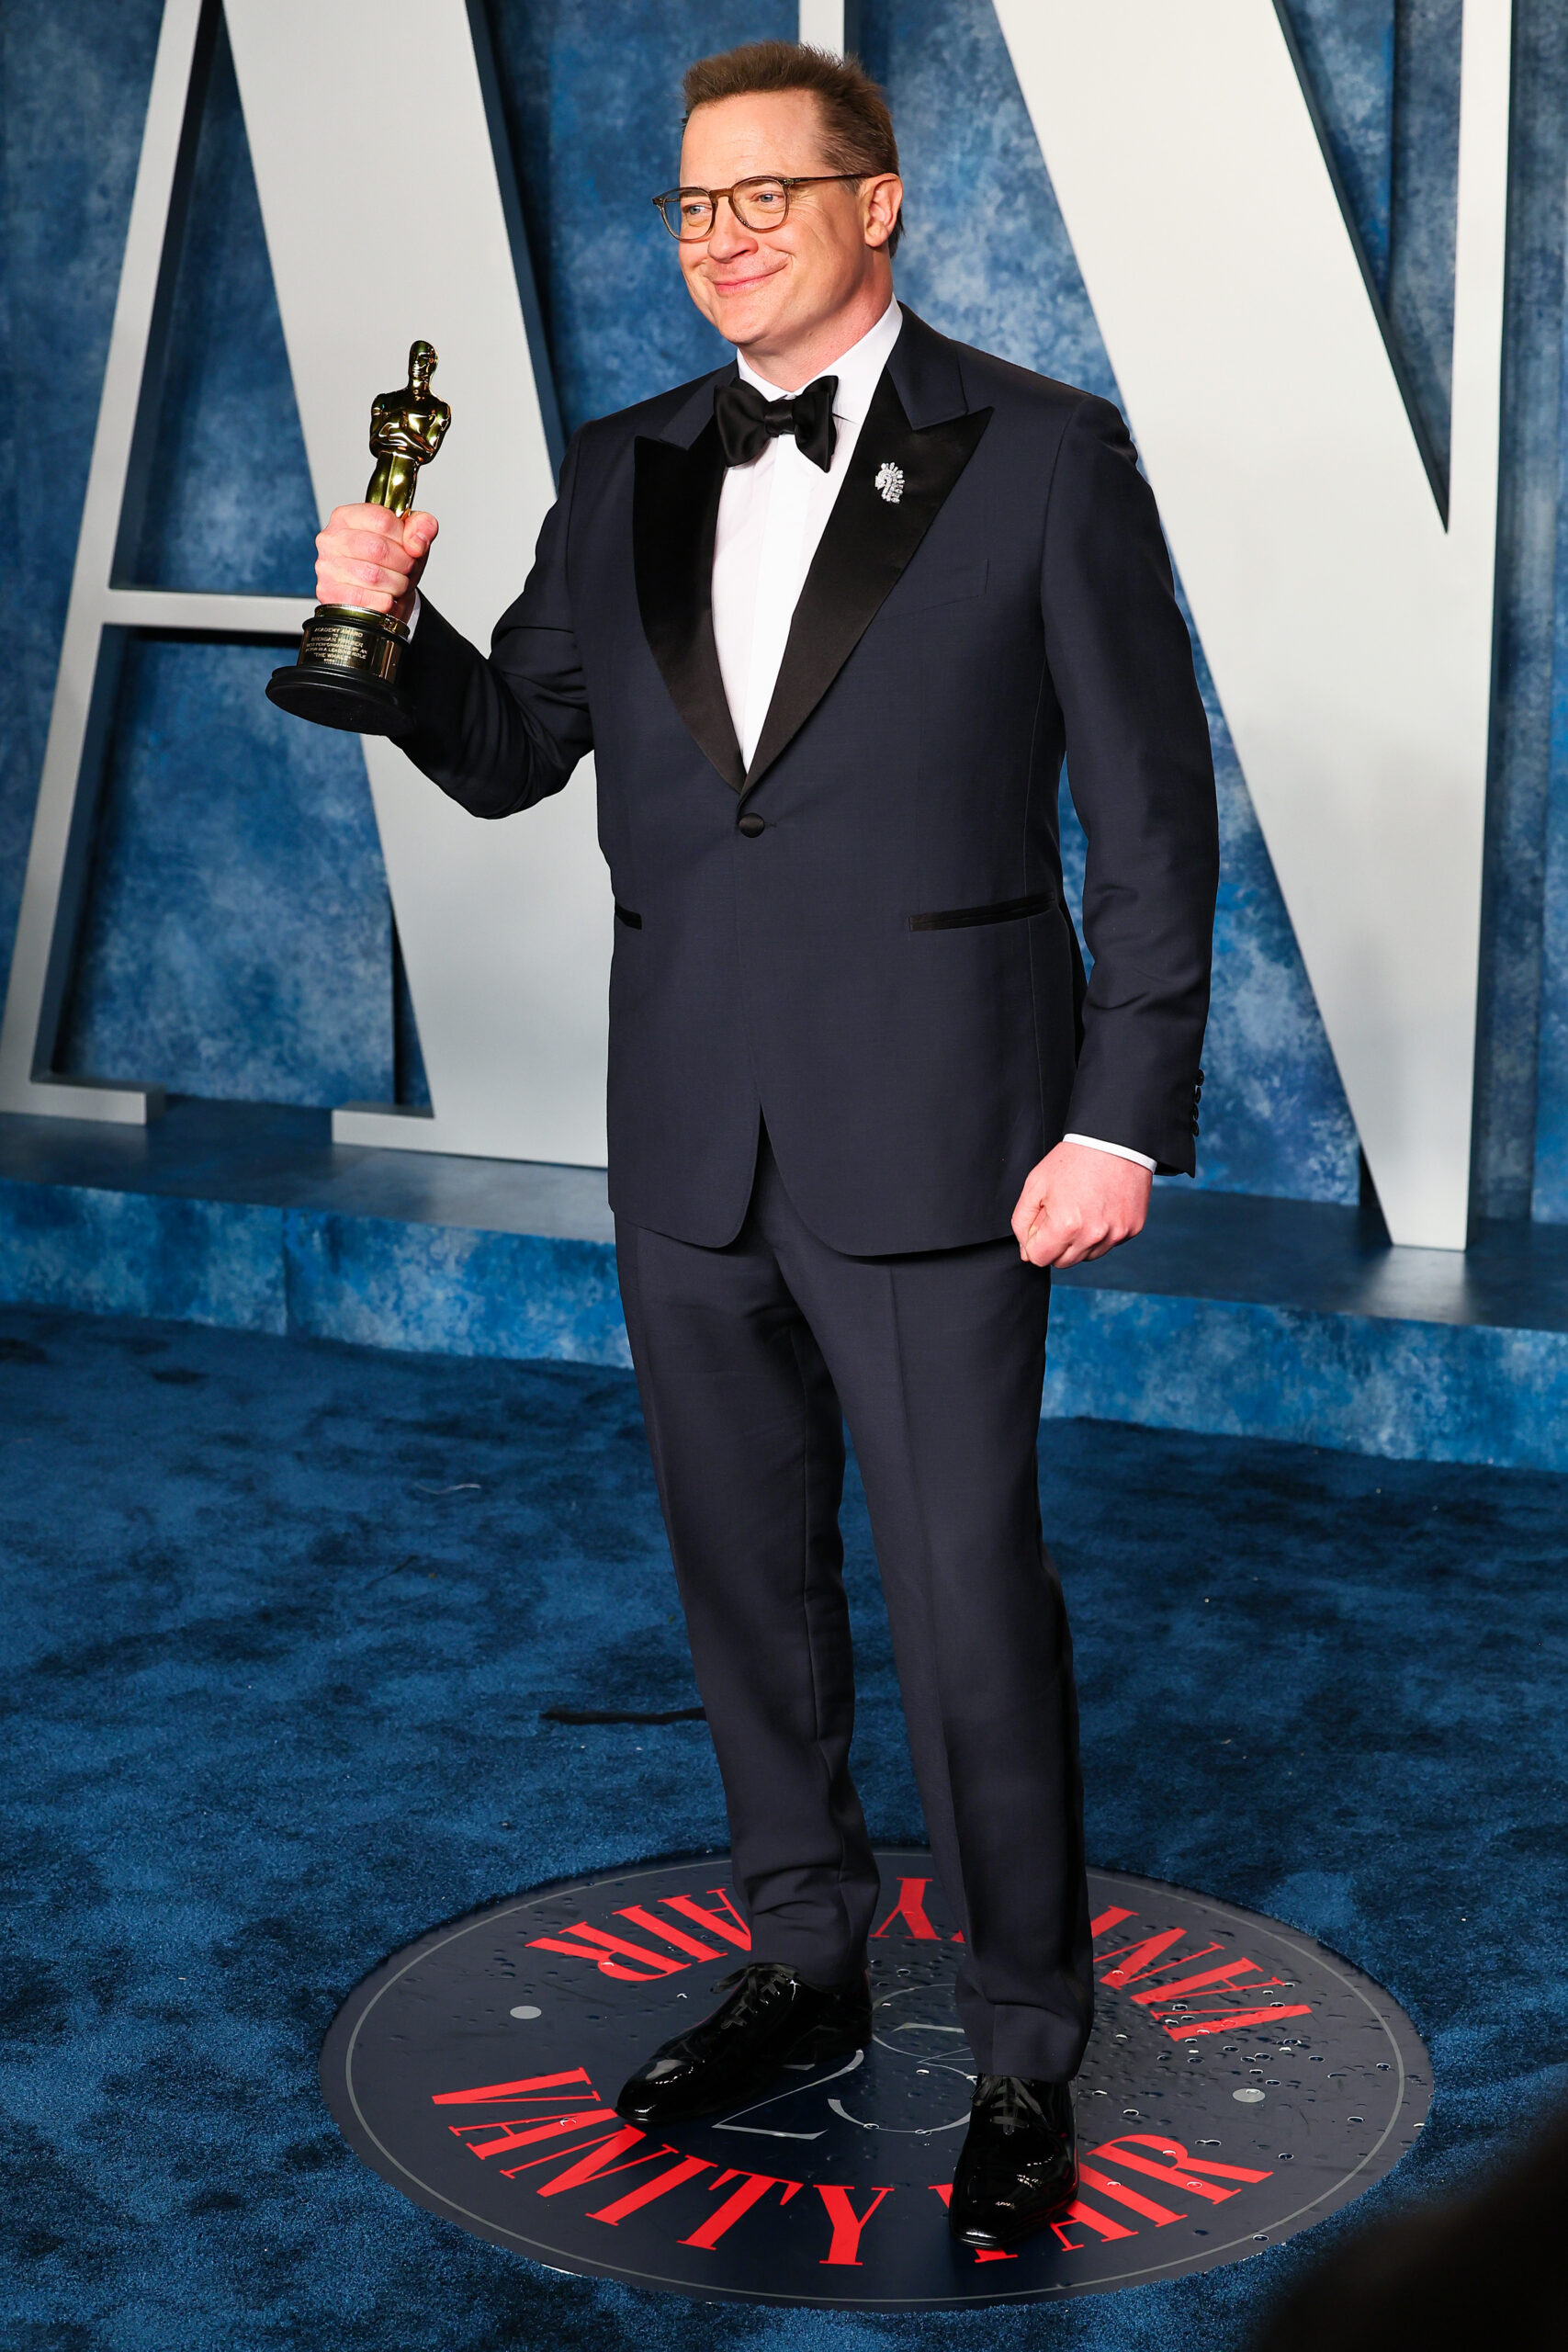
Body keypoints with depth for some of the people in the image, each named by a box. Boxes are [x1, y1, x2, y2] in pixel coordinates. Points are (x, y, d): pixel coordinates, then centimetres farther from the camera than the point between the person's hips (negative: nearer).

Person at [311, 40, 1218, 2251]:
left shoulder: (1043, 455, -4)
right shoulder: (627, 473, 9)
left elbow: (1151, 806, -6)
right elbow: (509, 752, 13)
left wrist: (1125, 1118, -11)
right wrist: (393, 623, -7)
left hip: (931, 1131, -5)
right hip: (690, 1132, 5)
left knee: (970, 1605, -2)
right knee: (749, 1574, 15)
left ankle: (1026, 2054, 15)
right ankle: (807, 1963, 34)